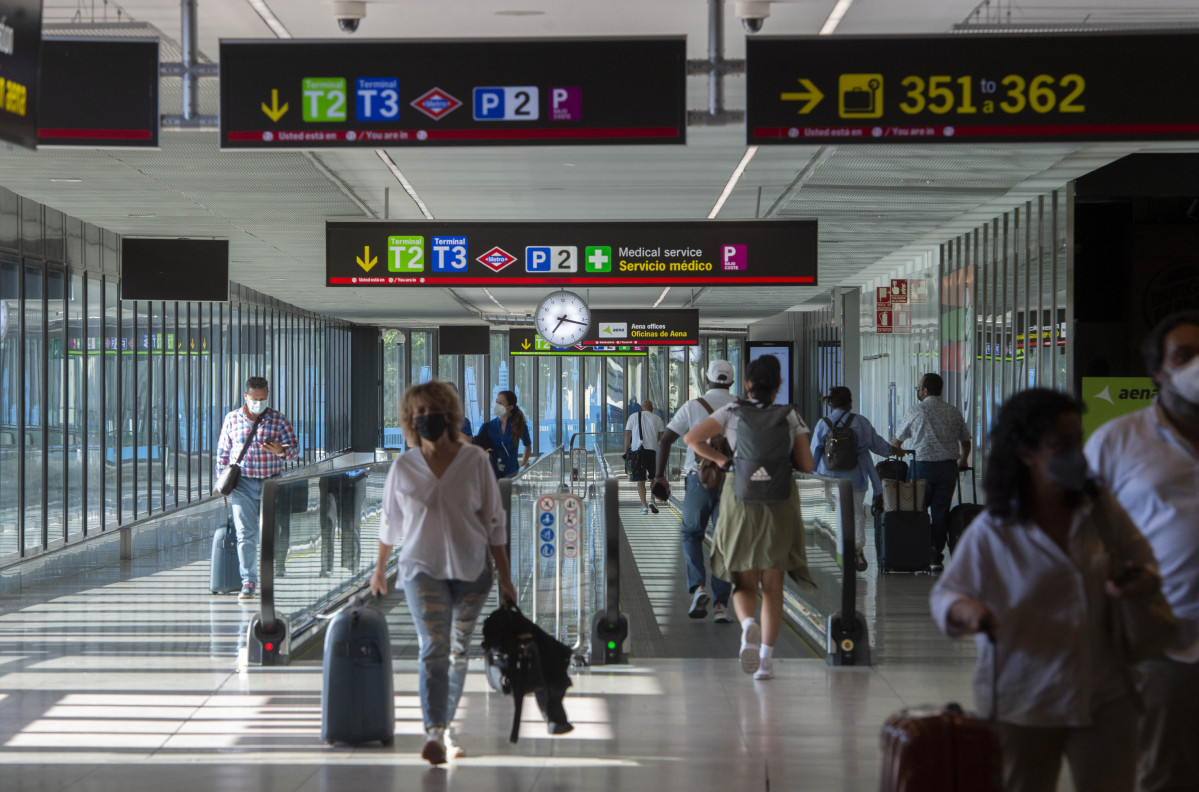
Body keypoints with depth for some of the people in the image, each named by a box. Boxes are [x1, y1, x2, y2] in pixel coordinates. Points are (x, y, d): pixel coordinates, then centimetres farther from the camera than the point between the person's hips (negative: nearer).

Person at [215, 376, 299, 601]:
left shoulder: (278, 419, 2)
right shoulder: (232, 419, 5)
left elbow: (294, 447, -1)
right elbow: (223, 451, 12)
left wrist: (281, 451, -23)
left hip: (270, 483, 0)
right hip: (243, 484, 0)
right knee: (245, 534, -7)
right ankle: (248, 582, -7)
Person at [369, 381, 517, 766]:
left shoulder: (475, 460, -3)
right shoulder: (403, 467, -1)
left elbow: (493, 523, 0)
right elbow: (390, 524, 13)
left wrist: (505, 578, 0)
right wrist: (379, 569, 23)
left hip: (471, 569, 1)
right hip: (422, 568, -1)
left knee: (458, 652, 10)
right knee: (434, 648, -17)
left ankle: (445, 729, 26)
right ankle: (433, 734, -25)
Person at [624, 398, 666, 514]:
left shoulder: (634, 416, 8)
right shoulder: (657, 419, 9)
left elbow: (627, 435, 3)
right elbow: (662, 436, 4)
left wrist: (626, 451, 7)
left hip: (636, 450, 0)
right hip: (652, 450, 0)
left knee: (640, 480, 4)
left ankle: (644, 506, -2)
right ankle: (652, 500, -2)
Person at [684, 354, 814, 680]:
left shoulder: (732, 412, 0)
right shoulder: (790, 416, 0)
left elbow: (692, 438, -6)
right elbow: (806, 465, -1)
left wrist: (722, 459, 8)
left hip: (741, 499, 0)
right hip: (780, 503, 0)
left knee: (744, 584, 9)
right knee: (772, 586, 8)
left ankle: (748, 624, -23)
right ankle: (766, 657, -1)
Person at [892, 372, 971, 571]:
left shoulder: (916, 412, -3)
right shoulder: (954, 412, 5)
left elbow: (897, 440, 11)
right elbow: (965, 442, 12)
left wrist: (898, 451, 33)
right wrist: (962, 461, 30)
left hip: (923, 466, -3)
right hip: (948, 466, 3)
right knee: (941, 512, 6)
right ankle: (937, 556, 6)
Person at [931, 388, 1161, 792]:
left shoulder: (1100, 509, 0)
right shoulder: (991, 532, -10)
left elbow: (1141, 557, 13)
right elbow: (943, 595, -5)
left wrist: (1143, 577, -10)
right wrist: (965, 609, -28)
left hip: (1105, 696, 3)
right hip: (1024, 704, -3)